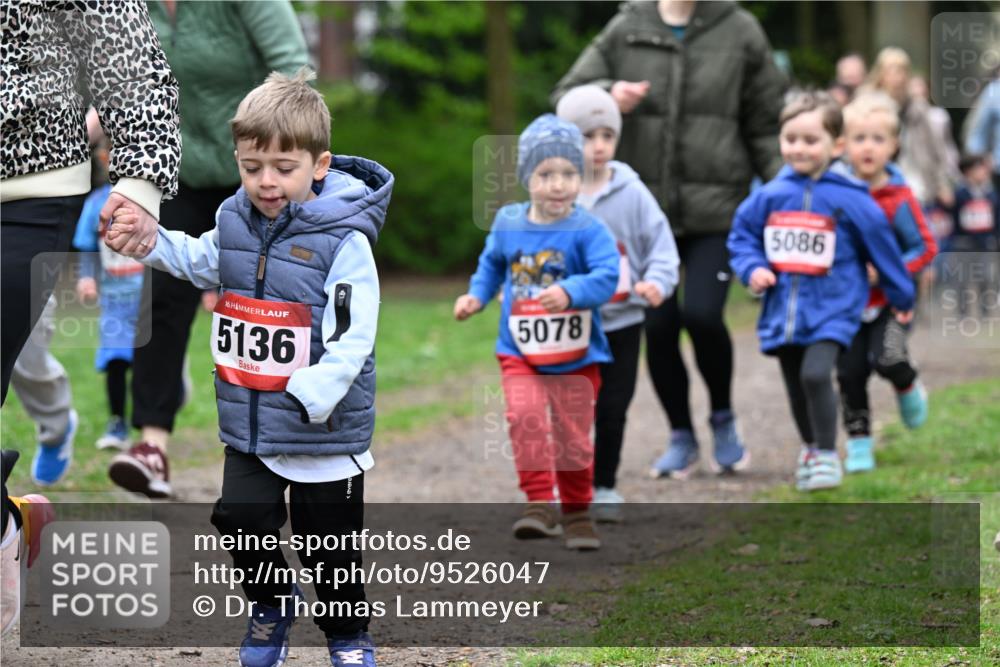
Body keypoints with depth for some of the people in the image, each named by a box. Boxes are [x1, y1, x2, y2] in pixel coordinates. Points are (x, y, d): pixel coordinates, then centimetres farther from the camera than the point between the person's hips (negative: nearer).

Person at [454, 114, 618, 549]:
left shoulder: (587, 230, -13)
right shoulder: (507, 224, 2)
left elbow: (606, 276, -24)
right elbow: (492, 264, 21)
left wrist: (570, 292, -40)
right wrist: (476, 296, 7)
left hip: (576, 356, -2)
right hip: (519, 353, 2)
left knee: (573, 436, 5)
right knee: (525, 416, -21)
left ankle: (576, 512, 25)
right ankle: (539, 504, -17)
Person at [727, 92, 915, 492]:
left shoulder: (850, 200, -7)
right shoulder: (769, 197, 0)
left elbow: (882, 248, 5)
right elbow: (742, 234, 14)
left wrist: (901, 299, 15)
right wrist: (752, 268, -6)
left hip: (831, 310, -4)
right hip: (783, 309, 4)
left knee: (815, 373, -23)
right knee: (796, 387, 15)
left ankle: (826, 455, -9)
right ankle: (810, 447, 38)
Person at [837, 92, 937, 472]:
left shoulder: (899, 199, -12)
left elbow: (925, 249, -9)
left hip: (889, 300, -3)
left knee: (886, 358, -22)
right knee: (849, 371, 2)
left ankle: (908, 387, 13)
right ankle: (858, 444, 17)